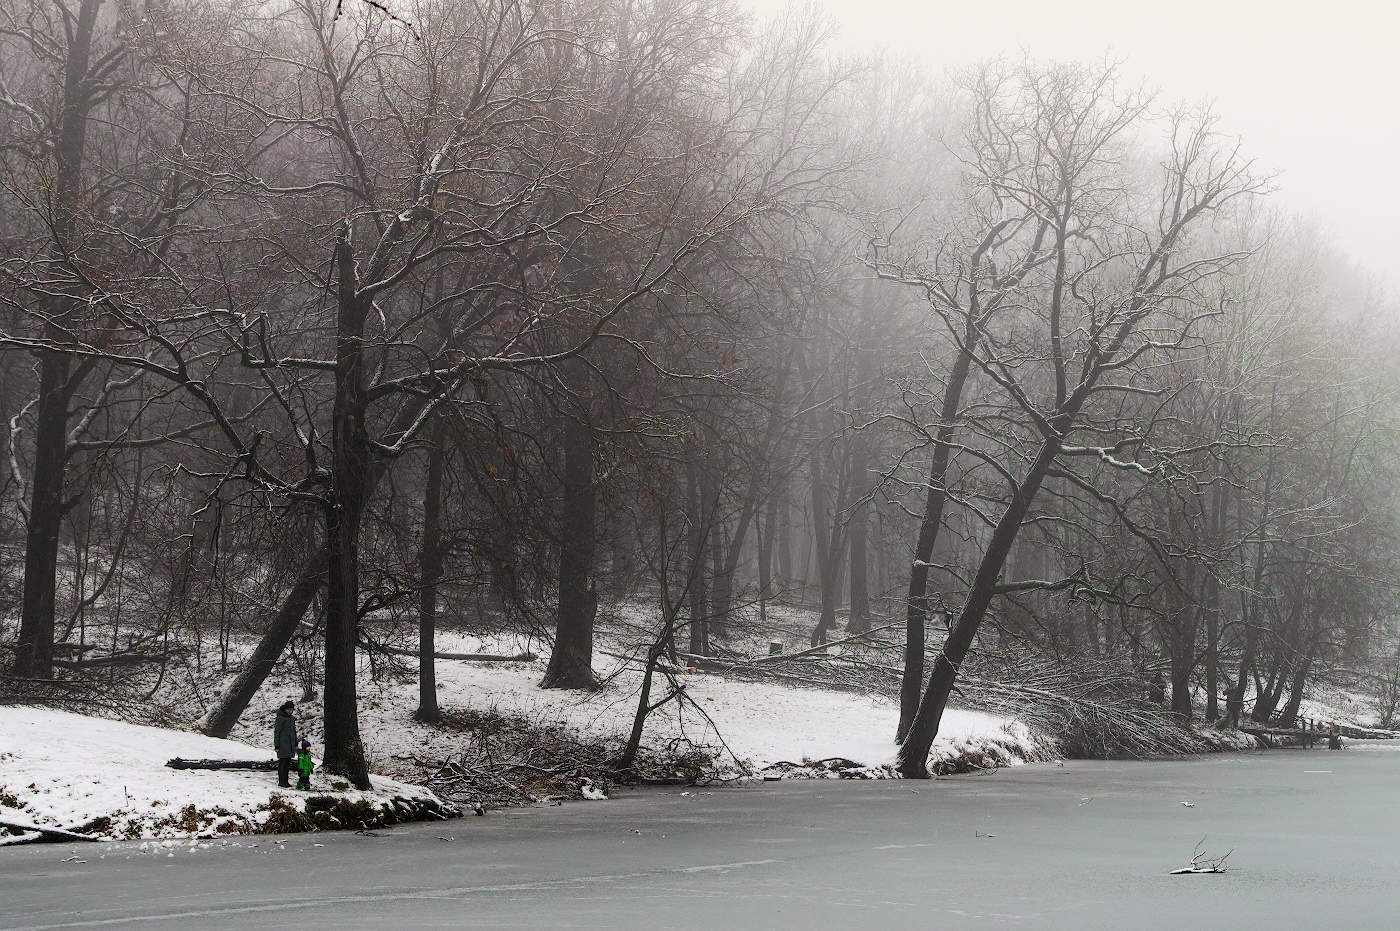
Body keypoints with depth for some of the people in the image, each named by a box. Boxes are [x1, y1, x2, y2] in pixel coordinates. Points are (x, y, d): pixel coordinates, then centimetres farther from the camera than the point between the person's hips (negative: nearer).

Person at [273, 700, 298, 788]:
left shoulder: (292, 718, 12)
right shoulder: (280, 718, -11)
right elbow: (276, 732, -11)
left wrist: (295, 744, 19)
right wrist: (276, 745, -14)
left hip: (290, 744, 7)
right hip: (283, 744, -7)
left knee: (288, 763, 10)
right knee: (282, 762, -4)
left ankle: (285, 781, 16)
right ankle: (281, 782, 0)